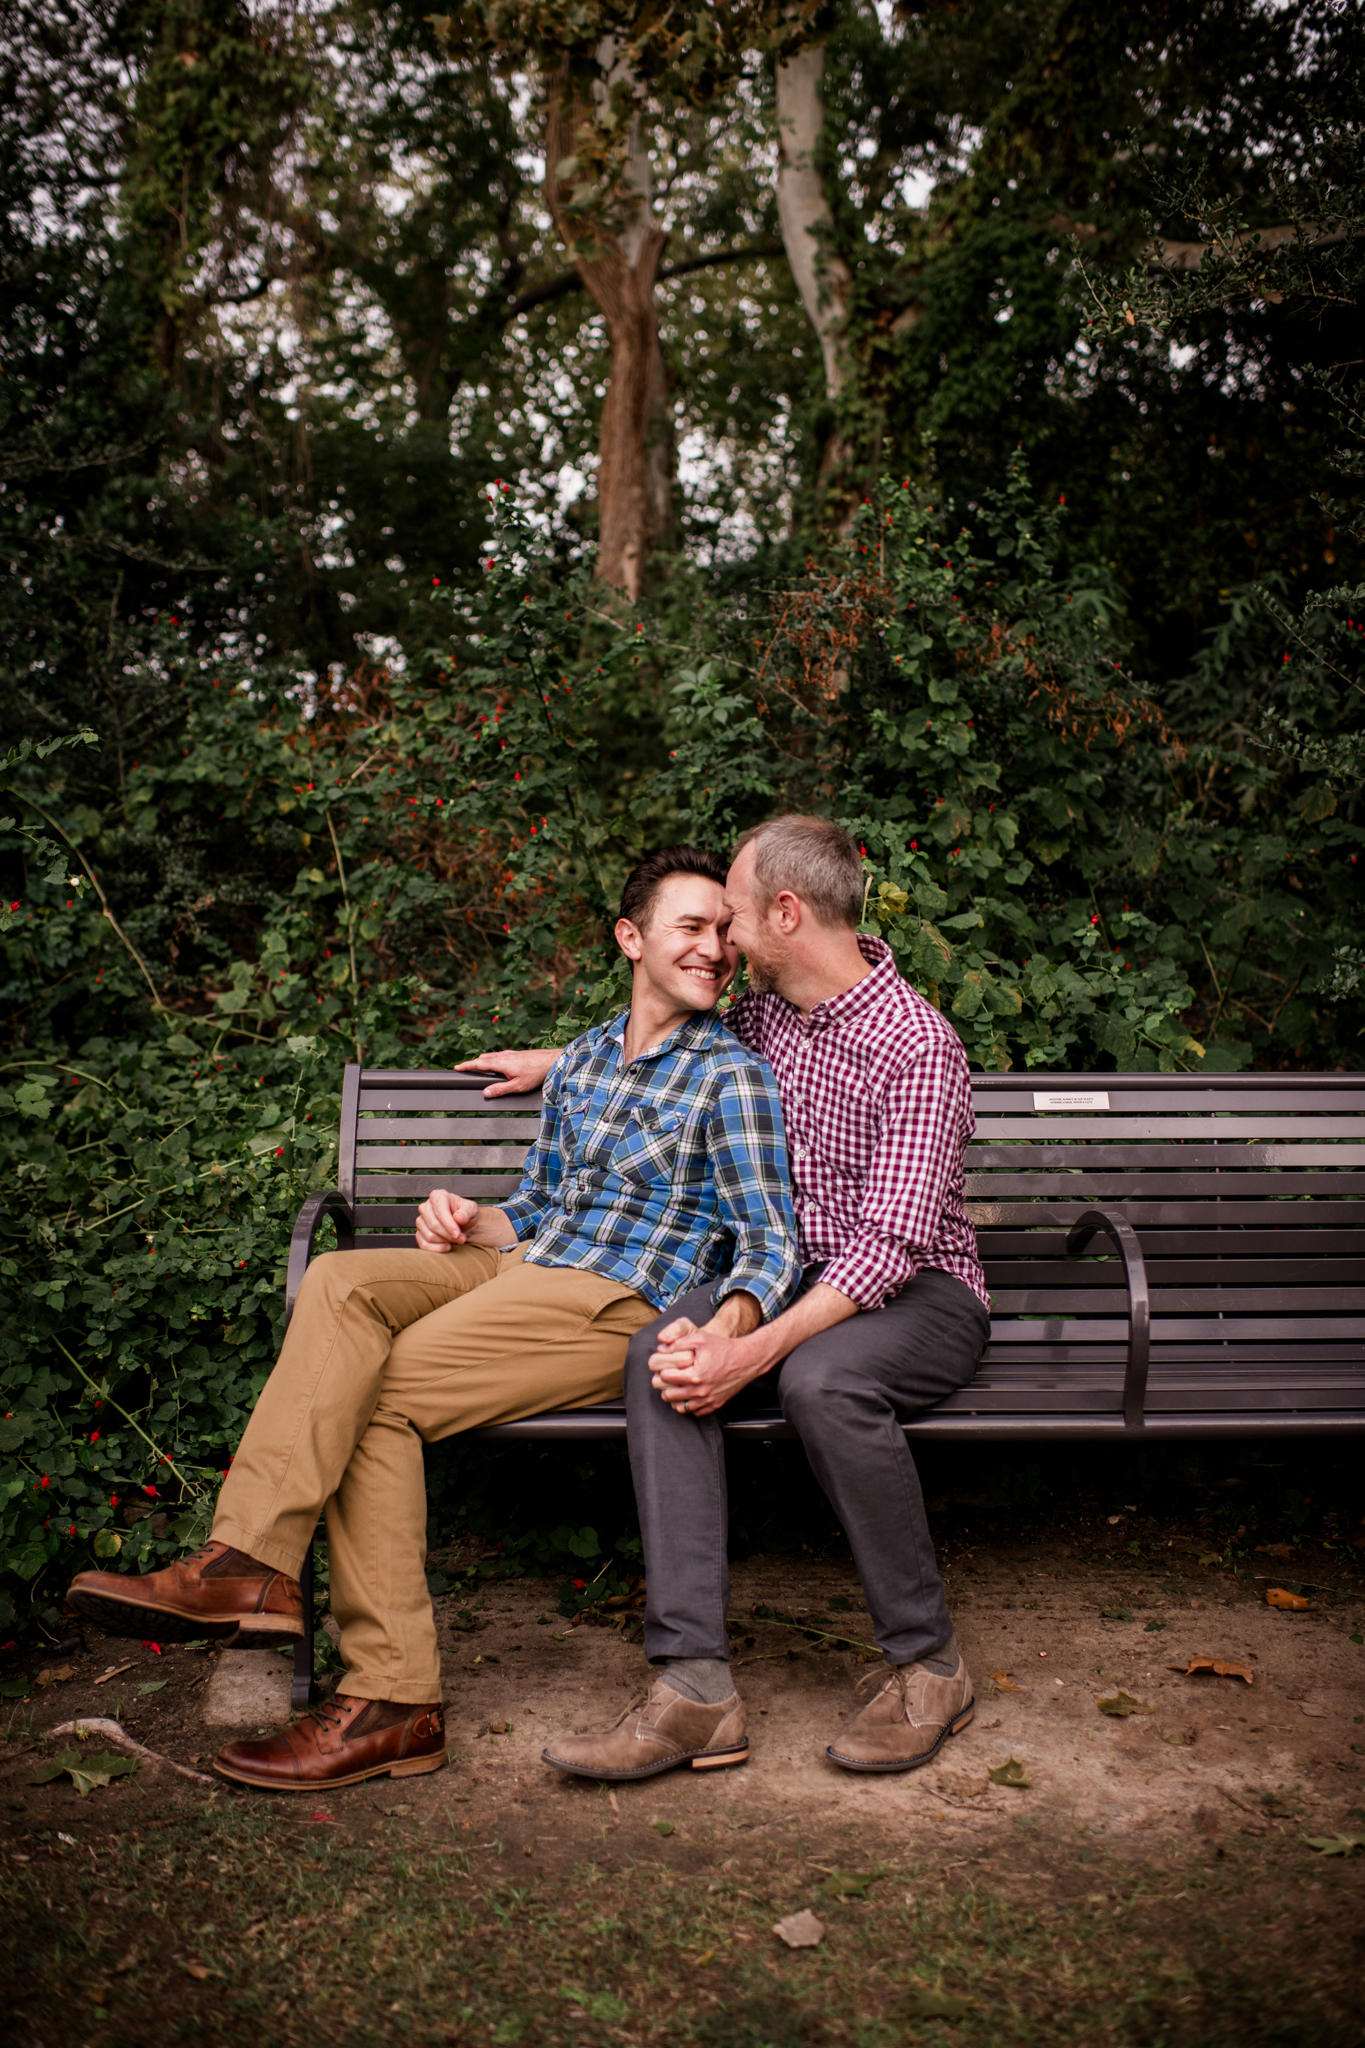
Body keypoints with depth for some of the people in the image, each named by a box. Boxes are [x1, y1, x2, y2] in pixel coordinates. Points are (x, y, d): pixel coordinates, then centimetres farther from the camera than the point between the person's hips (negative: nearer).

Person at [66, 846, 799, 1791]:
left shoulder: (736, 1077, -2)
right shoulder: (582, 1060, 19)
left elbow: (772, 1245, -8)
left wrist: (729, 1329, -29)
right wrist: (471, 1221, 2)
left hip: (628, 1305, -6)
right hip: (525, 1266, 7)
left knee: (371, 1398, -19)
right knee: (340, 1280, -20)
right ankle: (250, 1564, -28)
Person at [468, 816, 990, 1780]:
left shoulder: (919, 1044, -17)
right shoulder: (765, 1012, 8)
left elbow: (892, 1242, -25)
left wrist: (754, 1351, -35)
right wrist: (560, 1060, 32)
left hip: (921, 1292, -6)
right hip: (796, 1279, 6)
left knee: (822, 1378, -39)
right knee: (664, 1352, -26)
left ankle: (930, 1663, -19)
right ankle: (695, 1675, -30)